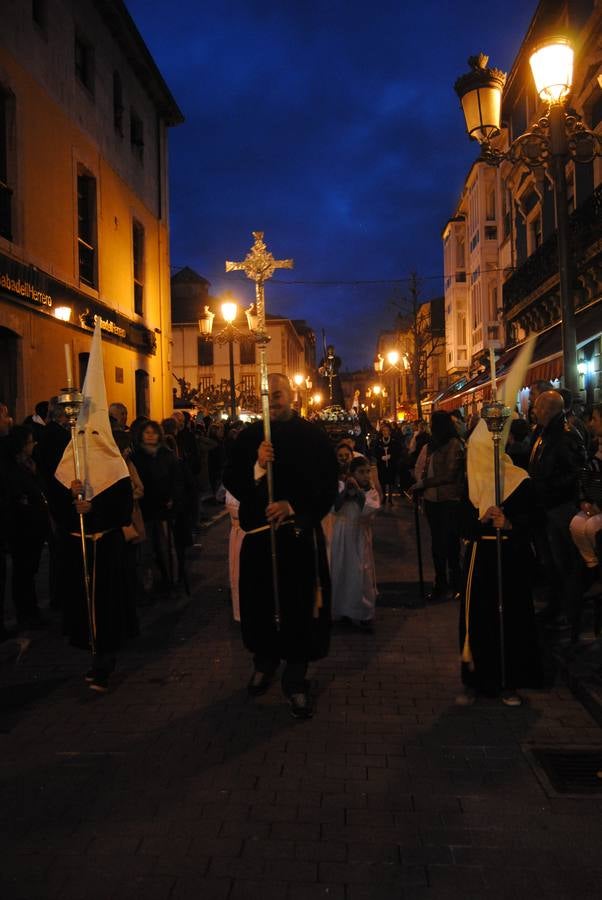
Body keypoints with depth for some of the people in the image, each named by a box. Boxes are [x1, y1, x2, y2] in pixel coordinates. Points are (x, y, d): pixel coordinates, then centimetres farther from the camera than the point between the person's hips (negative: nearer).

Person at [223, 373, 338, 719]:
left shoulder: (314, 436, 0)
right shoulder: (249, 436, 6)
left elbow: (328, 486, -4)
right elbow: (231, 481, 0)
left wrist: (292, 506, -16)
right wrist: (257, 466, -18)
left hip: (301, 533, -2)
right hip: (259, 531, 2)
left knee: (300, 605, 1)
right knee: (259, 602, 9)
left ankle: (296, 679, 17)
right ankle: (264, 661, 35)